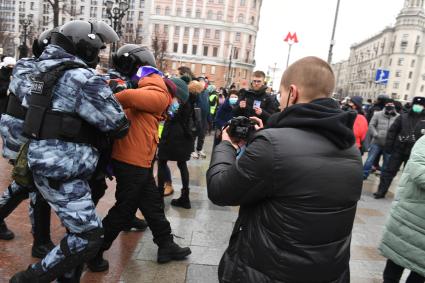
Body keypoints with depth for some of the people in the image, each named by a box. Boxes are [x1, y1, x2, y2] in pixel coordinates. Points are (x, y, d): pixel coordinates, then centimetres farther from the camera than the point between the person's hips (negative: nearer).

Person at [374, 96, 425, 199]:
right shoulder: (403, 117, 1)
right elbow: (392, 131, 0)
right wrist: (388, 146, -6)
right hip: (398, 149, 0)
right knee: (389, 171, 3)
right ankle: (381, 191, 11)